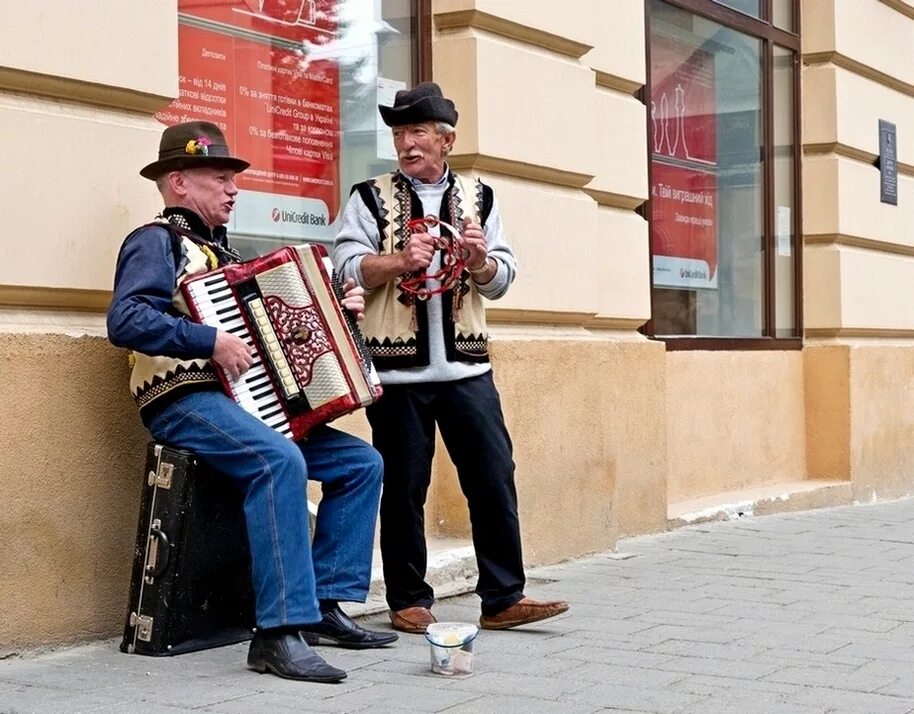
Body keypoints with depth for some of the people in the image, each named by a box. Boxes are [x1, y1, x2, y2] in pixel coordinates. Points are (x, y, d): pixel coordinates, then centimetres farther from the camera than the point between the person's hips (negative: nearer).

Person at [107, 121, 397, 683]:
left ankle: (325, 606, -2)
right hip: (185, 401, -9)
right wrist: (209, 341, -27)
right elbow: (125, 320, -22)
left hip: (251, 399, 9)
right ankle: (280, 632, -35)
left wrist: (337, 311, 13)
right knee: (279, 460, -35)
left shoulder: (219, 248, 23)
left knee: (361, 462, 0)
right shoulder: (156, 241, -4)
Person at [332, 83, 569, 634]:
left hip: (467, 366, 2)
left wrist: (480, 261, -11)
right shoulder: (372, 197, 7)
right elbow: (348, 267, -5)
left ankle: (503, 598, 8)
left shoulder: (478, 198, 14)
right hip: (397, 368, -2)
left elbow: (501, 280, 10)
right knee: (404, 487, 3)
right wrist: (400, 260, -21)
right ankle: (409, 601, 15)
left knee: (495, 478, -1)